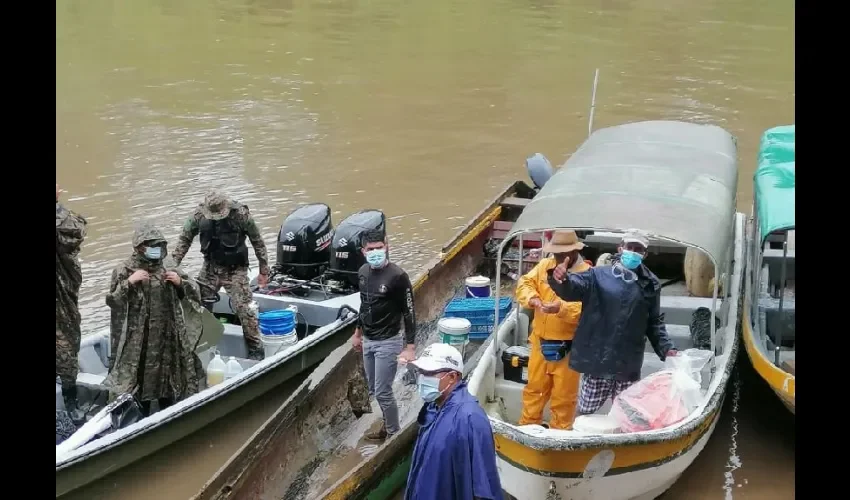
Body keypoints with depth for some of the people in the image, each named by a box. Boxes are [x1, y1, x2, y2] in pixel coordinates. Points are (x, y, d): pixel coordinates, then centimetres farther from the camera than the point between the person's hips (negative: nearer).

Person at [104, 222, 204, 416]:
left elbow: (194, 293, 13)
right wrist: (128, 282, -21)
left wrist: (181, 282, -6)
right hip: (138, 337, -4)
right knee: (140, 376, -2)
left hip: (166, 334, 4)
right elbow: (111, 300, -10)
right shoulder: (125, 270, -4)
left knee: (167, 374, 13)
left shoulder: (167, 270, 7)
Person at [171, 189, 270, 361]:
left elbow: (258, 242, -8)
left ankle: (256, 349, 1)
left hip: (235, 269, -4)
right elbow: (185, 239, 3)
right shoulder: (199, 214, -9)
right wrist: (173, 265, -2)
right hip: (210, 267, 4)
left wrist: (264, 270, -4)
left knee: (243, 308, -12)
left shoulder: (241, 214, -18)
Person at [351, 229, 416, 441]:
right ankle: (388, 424, 36)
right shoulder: (363, 272, 1)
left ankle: (394, 434, 13)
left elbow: (409, 313, -16)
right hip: (368, 340, 7)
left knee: (383, 391, -3)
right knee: (374, 390, 17)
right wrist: (358, 332, 22)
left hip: (388, 342, -7)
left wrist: (410, 347, -19)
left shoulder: (397, 276, -20)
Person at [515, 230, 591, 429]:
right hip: (540, 341, 5)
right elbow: (524, 283, 3)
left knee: (563, 394, 8)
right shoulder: (544, 265, 5)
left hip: (568, 346, -5)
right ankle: (527, 426, 35)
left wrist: (562, 308, -36)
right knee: (534, 387, 19)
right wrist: (532, 299, -18)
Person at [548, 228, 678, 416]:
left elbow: (654, 323, 14)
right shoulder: (599, 275, -2)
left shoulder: (650, 284, 7)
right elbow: (573, 287, -18)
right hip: (596, 362, -2)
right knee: (584, 413, 10)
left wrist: (666, 348, 1)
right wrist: (561, 280, -41)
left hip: (628, 367, 2)